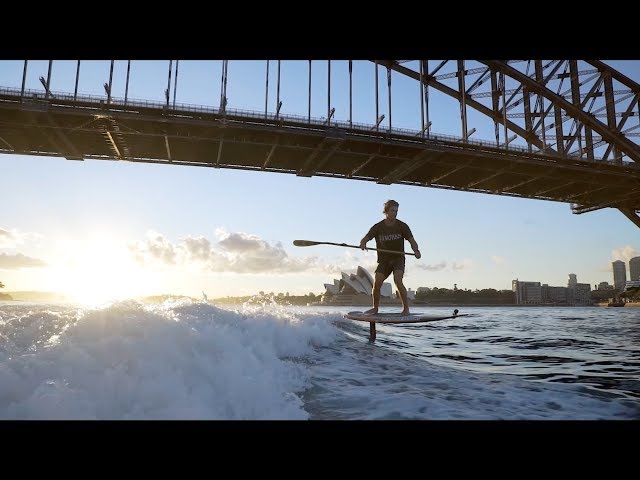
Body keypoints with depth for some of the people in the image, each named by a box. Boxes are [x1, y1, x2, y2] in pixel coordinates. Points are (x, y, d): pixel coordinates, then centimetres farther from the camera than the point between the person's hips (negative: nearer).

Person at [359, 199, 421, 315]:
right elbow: (365, 239, -6)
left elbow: (412, 240, -9)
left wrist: (416, 251, -31)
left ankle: (406, 308, -13)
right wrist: (363, 244, -31)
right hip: (384, 260, 2)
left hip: (398, 258, -2)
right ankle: (375, 308, 8)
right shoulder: (378, 227, 0)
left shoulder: (402, 226, -3)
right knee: (377, 282, -12)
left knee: (398, 281, -23)